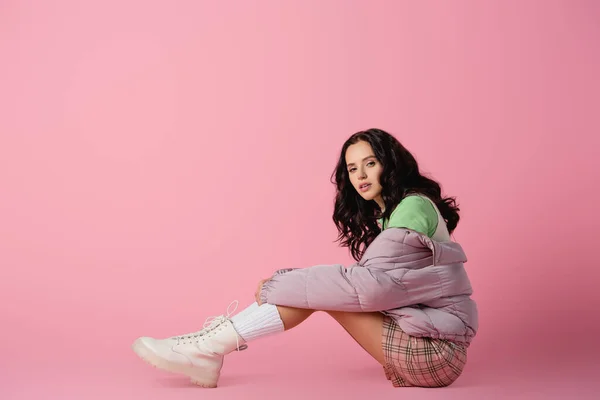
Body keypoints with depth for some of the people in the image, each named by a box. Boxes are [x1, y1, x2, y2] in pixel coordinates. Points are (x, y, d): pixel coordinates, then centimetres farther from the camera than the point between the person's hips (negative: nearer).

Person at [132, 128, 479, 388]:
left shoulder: (415, 206, -15)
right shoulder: (385, 213, 15)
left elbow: (375, 283, -23)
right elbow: (376, 282, 8)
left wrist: (277, 285, -20)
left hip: (438, 351, -8)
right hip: (415, 341, 8)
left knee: (319, 289, -20)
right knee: (315, 287, -7)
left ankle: (209, 348, -16)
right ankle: (210, 349, -10)